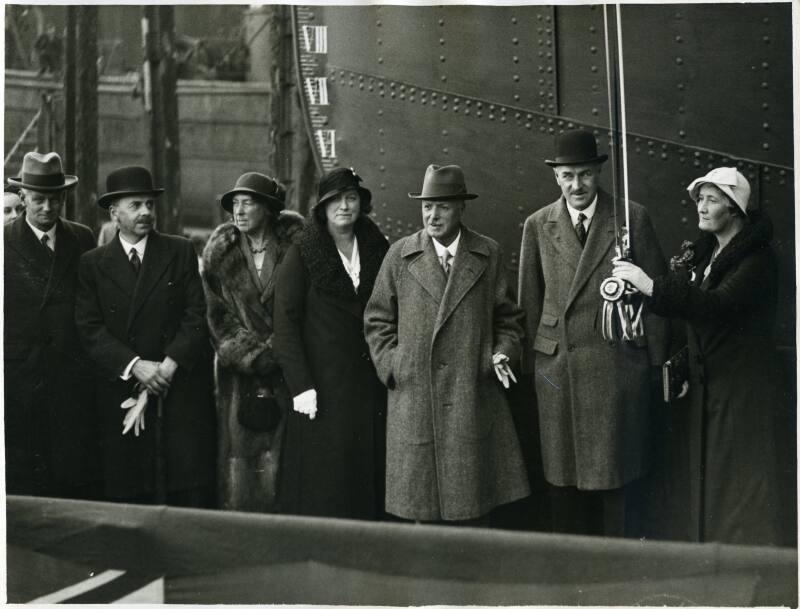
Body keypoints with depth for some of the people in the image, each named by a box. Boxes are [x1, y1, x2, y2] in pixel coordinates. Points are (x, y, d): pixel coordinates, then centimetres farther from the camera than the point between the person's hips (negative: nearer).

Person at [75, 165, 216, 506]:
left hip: (182, 392, 0)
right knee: (128, 494, 0)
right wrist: (136, 366, -13)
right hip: (121, 394, 0)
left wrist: (166, 367, -10)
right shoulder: (93, 264, 7)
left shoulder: (181, 252, 7)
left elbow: (197, 315, 1)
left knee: (192, 494, -2)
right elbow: (90, 328, -1)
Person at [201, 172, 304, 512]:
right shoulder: (219, 251, 5)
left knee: (280, 459, -5)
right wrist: (252, 356, -6)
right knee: (239, 459, -2)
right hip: (238, 372, 1)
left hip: (286, 370, -1)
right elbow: (218, 317, 3)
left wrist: (272, 354, -7)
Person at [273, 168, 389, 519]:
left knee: (370, 484, 5)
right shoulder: (302, 255, 0)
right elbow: (285, 324, -5)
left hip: (370, 387, 3)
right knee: (323, 489, -2)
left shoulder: (379, 251, 10)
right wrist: (300, 386, -12)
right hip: (323, 389, -3)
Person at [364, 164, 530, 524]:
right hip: (415, 397, 0)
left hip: (474, 399, 0)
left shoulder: (489, 255, 7)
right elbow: (377, 321, 11)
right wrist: (392, 366, 0)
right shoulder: (400, 255, 6)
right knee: (424, 512, 3)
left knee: (475, 510, 3)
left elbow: (507, 318, 14)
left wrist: (503, 353, -3)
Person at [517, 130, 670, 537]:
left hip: (618, 362, -2)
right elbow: (529, 300, 10)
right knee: (563, 473, 6)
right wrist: (531, 362, 7)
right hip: (557, 363, 2)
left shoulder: (633, 219, 2)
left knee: (619, 470, 4)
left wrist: (657, 360, 1)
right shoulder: (538, 225, 8)